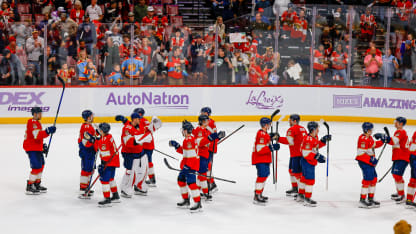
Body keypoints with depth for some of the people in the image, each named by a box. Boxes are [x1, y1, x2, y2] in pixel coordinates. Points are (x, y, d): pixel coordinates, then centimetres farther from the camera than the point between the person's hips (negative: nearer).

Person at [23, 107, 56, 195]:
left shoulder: (36, 122, 16)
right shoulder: (32, 123, -18)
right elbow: (37, 135, -31)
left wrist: (43, 145, 22)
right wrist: (48, 131, -35)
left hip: (37, 148, 11)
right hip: (32, 148, -11)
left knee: (41, 165, 18)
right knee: (36, 167, -13)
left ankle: (37, 185, 30)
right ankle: (29, 187, -7)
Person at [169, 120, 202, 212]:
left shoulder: (189, 140, -19)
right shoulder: (189, 139, 15)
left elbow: (191, 154, -25)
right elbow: (184, 151, 24)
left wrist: (187, 166, -26)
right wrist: (176, 146, 16)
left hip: (191, 164, -12)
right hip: (187, 164, 12)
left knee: (191, 183, -15)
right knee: (181, 180, 19)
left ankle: (198, 204, -15)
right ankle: (186, 201, 28)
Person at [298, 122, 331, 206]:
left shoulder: (315, 137, 7)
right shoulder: (308, 139, -25)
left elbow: (317, 145, 24)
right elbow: (306, 153, -28)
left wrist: (323, 140, 11)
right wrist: (317, 156, -29)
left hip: (311, 162, 11)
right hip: (307, 162, -11)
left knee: (304, 178, 20)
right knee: (310, 180, -7)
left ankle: (301, 196, 34)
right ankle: (307, 199, -2)